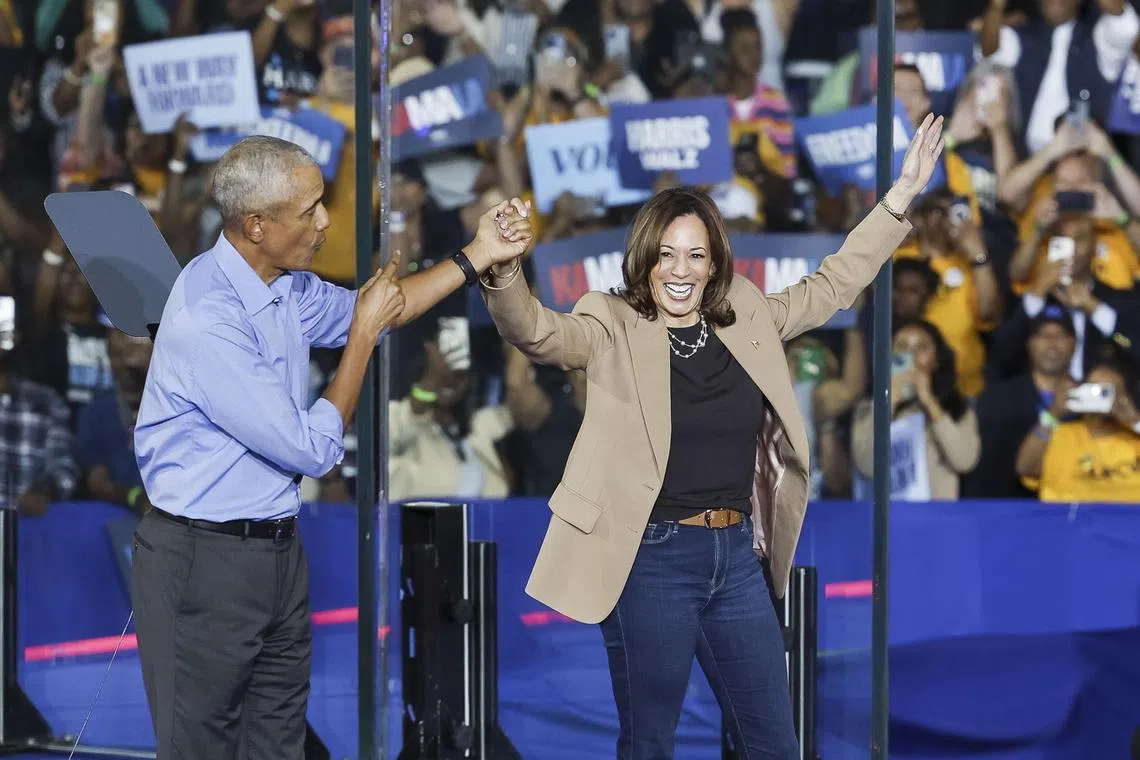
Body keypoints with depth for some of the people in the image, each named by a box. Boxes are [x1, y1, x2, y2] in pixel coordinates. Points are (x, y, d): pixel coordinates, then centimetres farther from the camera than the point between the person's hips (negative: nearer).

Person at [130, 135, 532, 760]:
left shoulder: (286, 287, 3)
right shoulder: (208, 319, -25)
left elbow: (359, 310, 26)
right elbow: (312, 450, -19)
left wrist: (476, 257, 18)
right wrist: (363, 334, -9)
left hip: (277, 550, 9)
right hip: (203, 561, -9)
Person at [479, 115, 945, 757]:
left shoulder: (748, 321, 7)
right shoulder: (614, 329, -7)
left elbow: (835, 284, 18)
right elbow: (535, 332, -23)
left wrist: (902, 197, 13)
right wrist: (503, 271, -44)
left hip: (737, 556, 5)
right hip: (652, 560, -5)